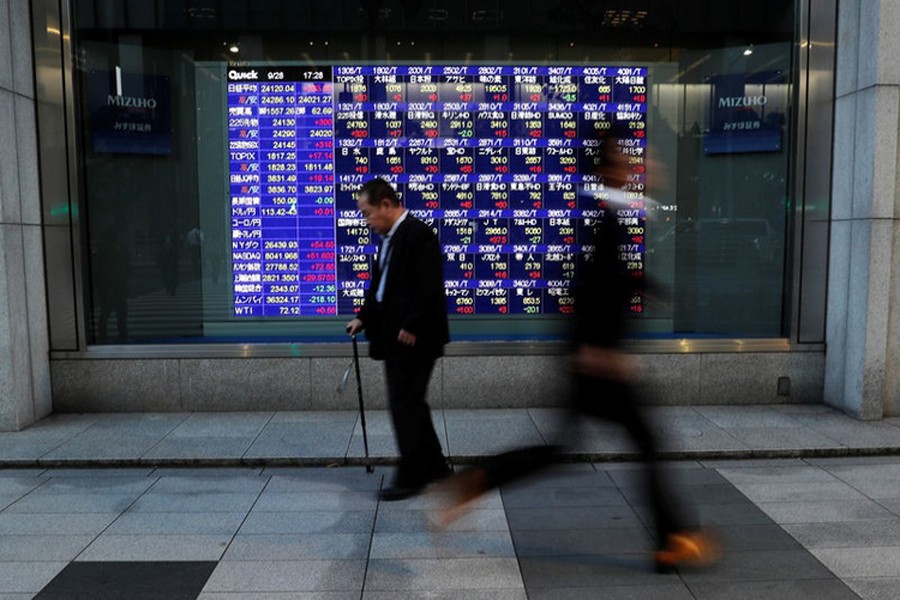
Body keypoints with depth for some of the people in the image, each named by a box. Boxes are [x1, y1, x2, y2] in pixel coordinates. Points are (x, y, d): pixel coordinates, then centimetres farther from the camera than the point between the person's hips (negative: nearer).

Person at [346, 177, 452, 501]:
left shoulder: (419, 234, -15)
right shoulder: (389, 238, 14)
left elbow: (430, 288, -21)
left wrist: (411, 328, -21)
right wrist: (364, 317, 11)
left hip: (413, 338, -10)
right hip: (394, 336, 10)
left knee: (404, 403, -5)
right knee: (409, 402, 15)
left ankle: (410, 476, 7)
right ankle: (433, 466, 27)